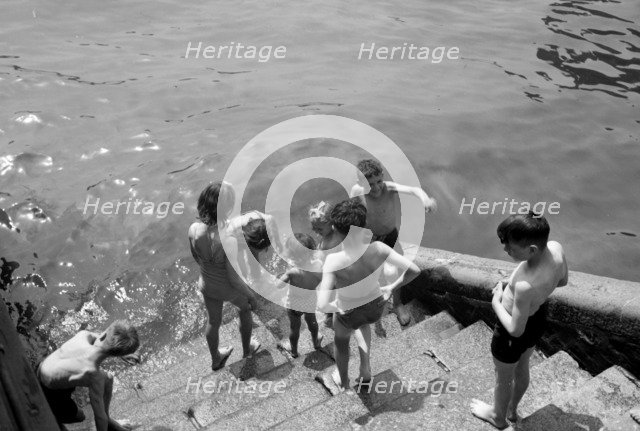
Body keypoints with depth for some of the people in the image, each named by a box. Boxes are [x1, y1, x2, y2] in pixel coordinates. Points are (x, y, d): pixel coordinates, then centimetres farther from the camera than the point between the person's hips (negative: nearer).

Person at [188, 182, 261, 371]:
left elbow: (196, 257, -3)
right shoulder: (228, 240, -41)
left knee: (214, 321, 31)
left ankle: (216, 359, 57)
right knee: (245, 307, 33)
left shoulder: (194, 229, -25)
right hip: (229, 288, -3)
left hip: (207, 285, 3)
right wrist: (252, 296, -9)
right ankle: (247, 348, 56)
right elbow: (234, 278, -28)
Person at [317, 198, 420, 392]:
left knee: (342, 340, 34)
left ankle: (344, 384, 58)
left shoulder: (333, 261, -37)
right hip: (376, 308, 2)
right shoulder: (377, 249, -31)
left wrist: (332, 306, -15)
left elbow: (322, 305, -39)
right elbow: (414, 270, -26)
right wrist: (392, 287, -8)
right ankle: (365, 366, 41)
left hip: (348, 314, -2)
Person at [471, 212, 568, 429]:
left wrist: (496, 303, -14)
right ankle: (512, 410, 61)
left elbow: (516, 330, -29)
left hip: (516, 332, -7)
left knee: (504, 377, 25)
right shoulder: (556, 247, -25)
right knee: (522, 368, 33)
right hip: (538, 318, 7)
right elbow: (563, 280, -1)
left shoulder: (525, 286, -45)